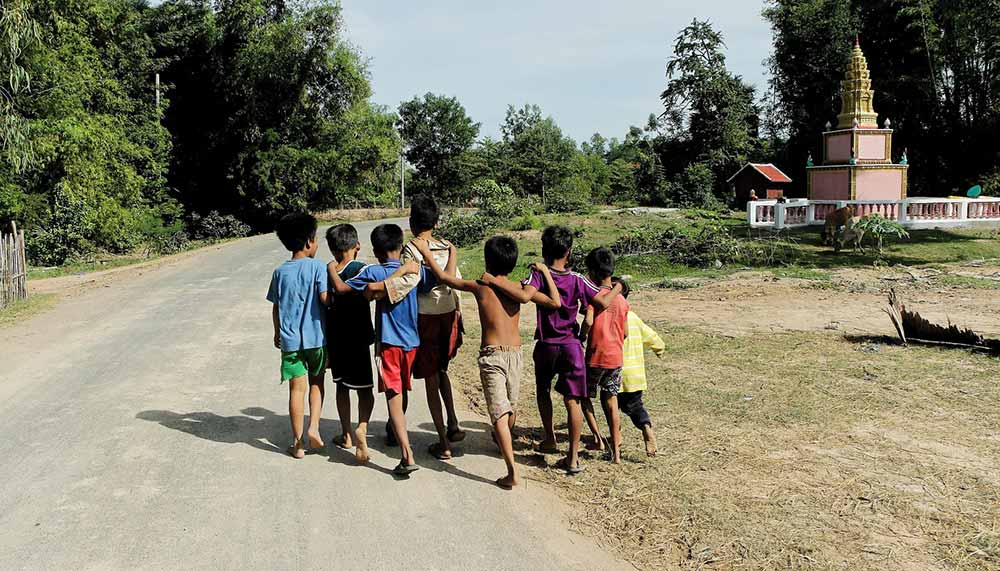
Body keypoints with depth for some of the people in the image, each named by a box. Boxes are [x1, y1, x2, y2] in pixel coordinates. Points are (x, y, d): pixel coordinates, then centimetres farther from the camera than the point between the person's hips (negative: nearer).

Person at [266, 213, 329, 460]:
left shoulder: (280, 272, 3)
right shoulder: (317, 267, -8)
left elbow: (276, 307, 8)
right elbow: (325, 298, -17)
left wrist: (277, 333, 20)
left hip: (289, 338, 2)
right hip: (315, 337, -2)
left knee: (297, 389, 7)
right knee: (317, 383, 18)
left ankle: (298, 443, 12)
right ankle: (314, 427, 3)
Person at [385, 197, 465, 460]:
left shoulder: (411, 250, -11)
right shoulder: (447, 248, 5)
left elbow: (410, 279, -29)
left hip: (426, 317, -5)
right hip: (448, 314, 5)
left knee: (431, 378, 4)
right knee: (441, 370, 26)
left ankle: (443, 443, 6)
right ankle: (453, 425, 24)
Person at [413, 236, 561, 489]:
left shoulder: (480, 287, -6)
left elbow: (445, 277, 2)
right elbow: (555, 302, -1)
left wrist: (425, 250, 13)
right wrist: (545, 271, 9)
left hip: (491, 354, -4)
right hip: (515, 353, 4)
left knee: (499, 412, -7)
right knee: (511, 406, 24)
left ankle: (512, 472, -16)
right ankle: (505, 444, 51)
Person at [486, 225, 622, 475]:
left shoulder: (539, 275, -11)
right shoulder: (577, 280, -5)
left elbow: (525, 295, -31)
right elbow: (603, 303, -8)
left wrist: (494, 281, -27)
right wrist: (617, 288, 12)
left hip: (546, 346, 0)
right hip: (571, 345, 1)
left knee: (543, 391, 25)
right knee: (572, 400, 1)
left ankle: (550, 439, 35)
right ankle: (573, 457, 0)